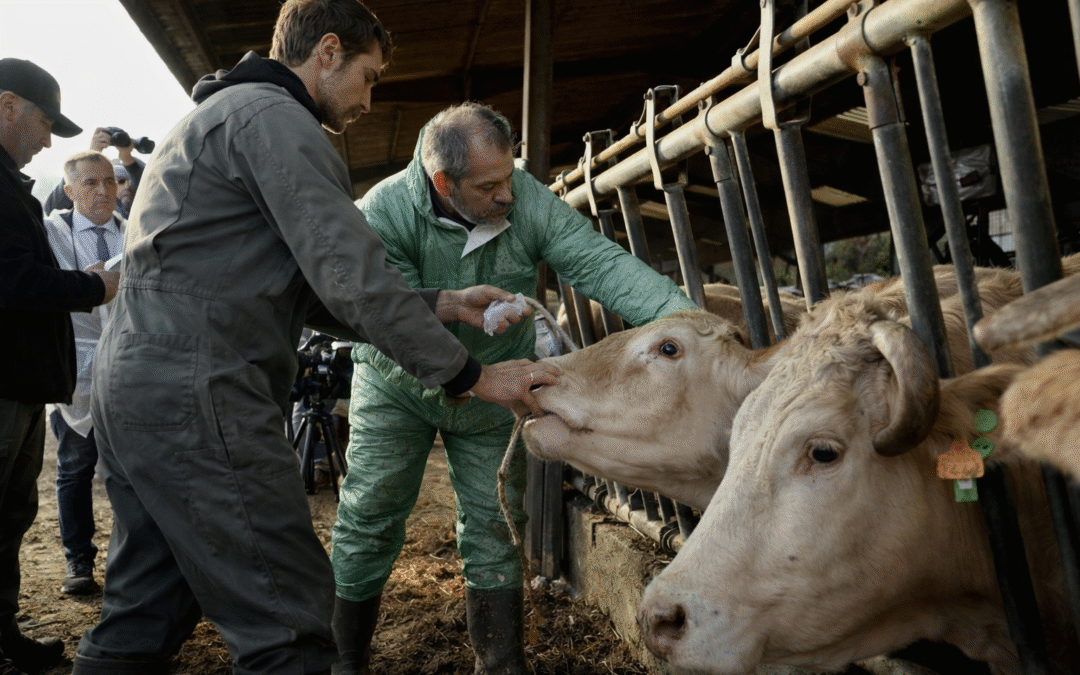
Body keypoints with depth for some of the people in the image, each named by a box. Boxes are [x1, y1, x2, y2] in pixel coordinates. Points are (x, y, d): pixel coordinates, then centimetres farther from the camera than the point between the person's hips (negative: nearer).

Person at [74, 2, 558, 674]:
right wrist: (472, 375, -10)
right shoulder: (272, 115, -7)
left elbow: (311, 297, 20)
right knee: (289, 620, -5)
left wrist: (443, 306, 12)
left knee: (145, 616, 18)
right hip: (193, 390, -11)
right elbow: (351, 278, -18)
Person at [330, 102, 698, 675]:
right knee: (370, 521, 3)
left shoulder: (529, 201, -20)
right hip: (398, 385, -1)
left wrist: (684, 317, -41)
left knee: (494, 525, 7)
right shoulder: (382, 214, -25)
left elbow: (602, 263, -28)